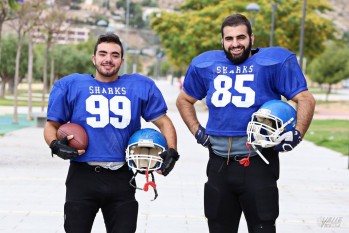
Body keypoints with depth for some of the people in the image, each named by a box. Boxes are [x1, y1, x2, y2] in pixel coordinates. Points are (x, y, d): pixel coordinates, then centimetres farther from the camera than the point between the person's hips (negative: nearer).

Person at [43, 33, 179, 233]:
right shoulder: (71, 85, 3)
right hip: (83, 177, -1)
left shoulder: (141, 86, 6)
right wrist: (55, 145, -13)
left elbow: (163, 121, 10)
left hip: (122, 179, 1)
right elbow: (52, 125, 7)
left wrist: (172, 151, -6)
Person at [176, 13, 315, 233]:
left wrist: (297, 134, -15)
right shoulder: (205, 64, 7)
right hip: (220, 163, 4)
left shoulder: (275, 61, -7)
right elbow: (184, 100, 22)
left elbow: (306, 99, -6)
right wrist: (197, 131, 10)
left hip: (259, 163, -4)